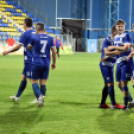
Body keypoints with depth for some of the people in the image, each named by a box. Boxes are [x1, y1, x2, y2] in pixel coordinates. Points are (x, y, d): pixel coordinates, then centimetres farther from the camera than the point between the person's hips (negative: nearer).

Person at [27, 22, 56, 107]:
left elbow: (29, 48, 12)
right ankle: (41, 101, 8)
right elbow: (54, 52, 7)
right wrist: (54, 62, 16)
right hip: (46, 64, 4)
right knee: (43, 82, 10)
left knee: (34, 81, 3)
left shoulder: (34, 38, -4)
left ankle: (39, 96, -21)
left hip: (37, 63, -4)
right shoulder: (50, 38, 6)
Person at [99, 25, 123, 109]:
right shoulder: (107, 40, -13)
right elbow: (106, 52, -21)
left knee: (107, 85, 11)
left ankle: (102, 103, 18)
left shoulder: (115, 40, 11)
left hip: (111, 65, 9)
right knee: (110, 84, -10)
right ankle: (114, 104, -10)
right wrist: (115, 52, -35)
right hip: (105, 65, -9)